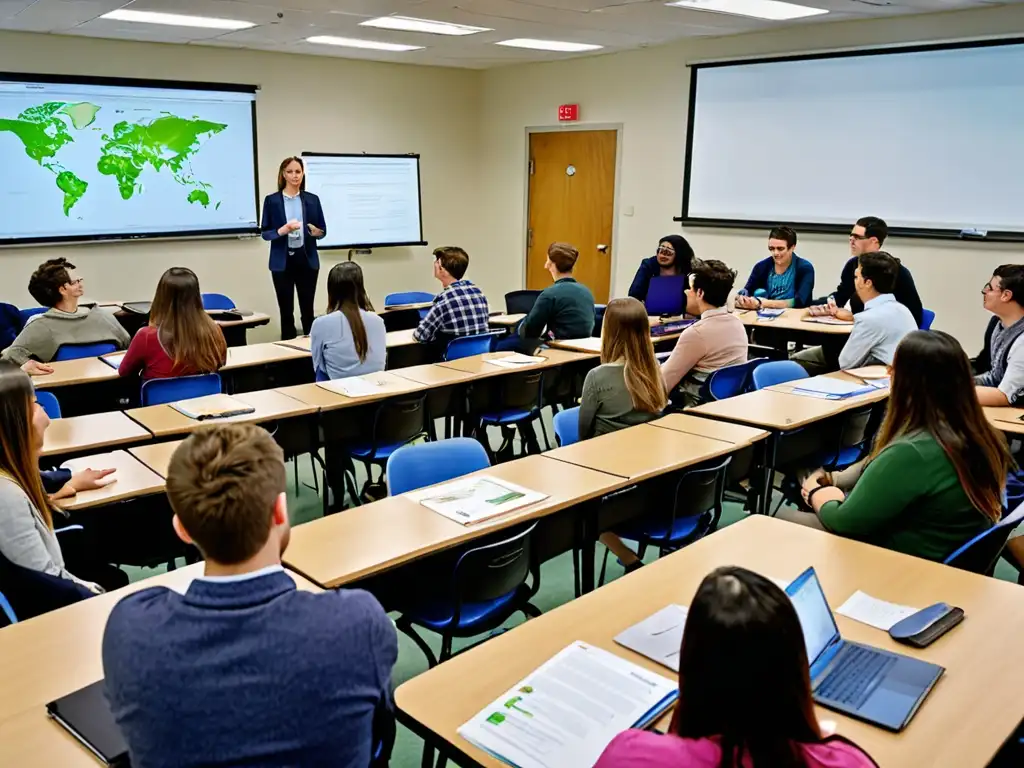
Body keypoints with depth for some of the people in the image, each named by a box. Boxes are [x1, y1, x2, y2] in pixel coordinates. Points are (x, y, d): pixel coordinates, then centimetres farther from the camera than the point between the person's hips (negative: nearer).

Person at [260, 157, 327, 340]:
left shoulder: (312, 199, 6)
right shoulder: (271, 200, 1)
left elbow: (323, 230, 9)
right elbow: (265, 233, 1)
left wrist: (317, 232, -14)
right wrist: (283, 230, -18)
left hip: (307, 260, 1)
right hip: (283, 262, -1)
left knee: (307, 309, 5)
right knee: (286, 310, 4)